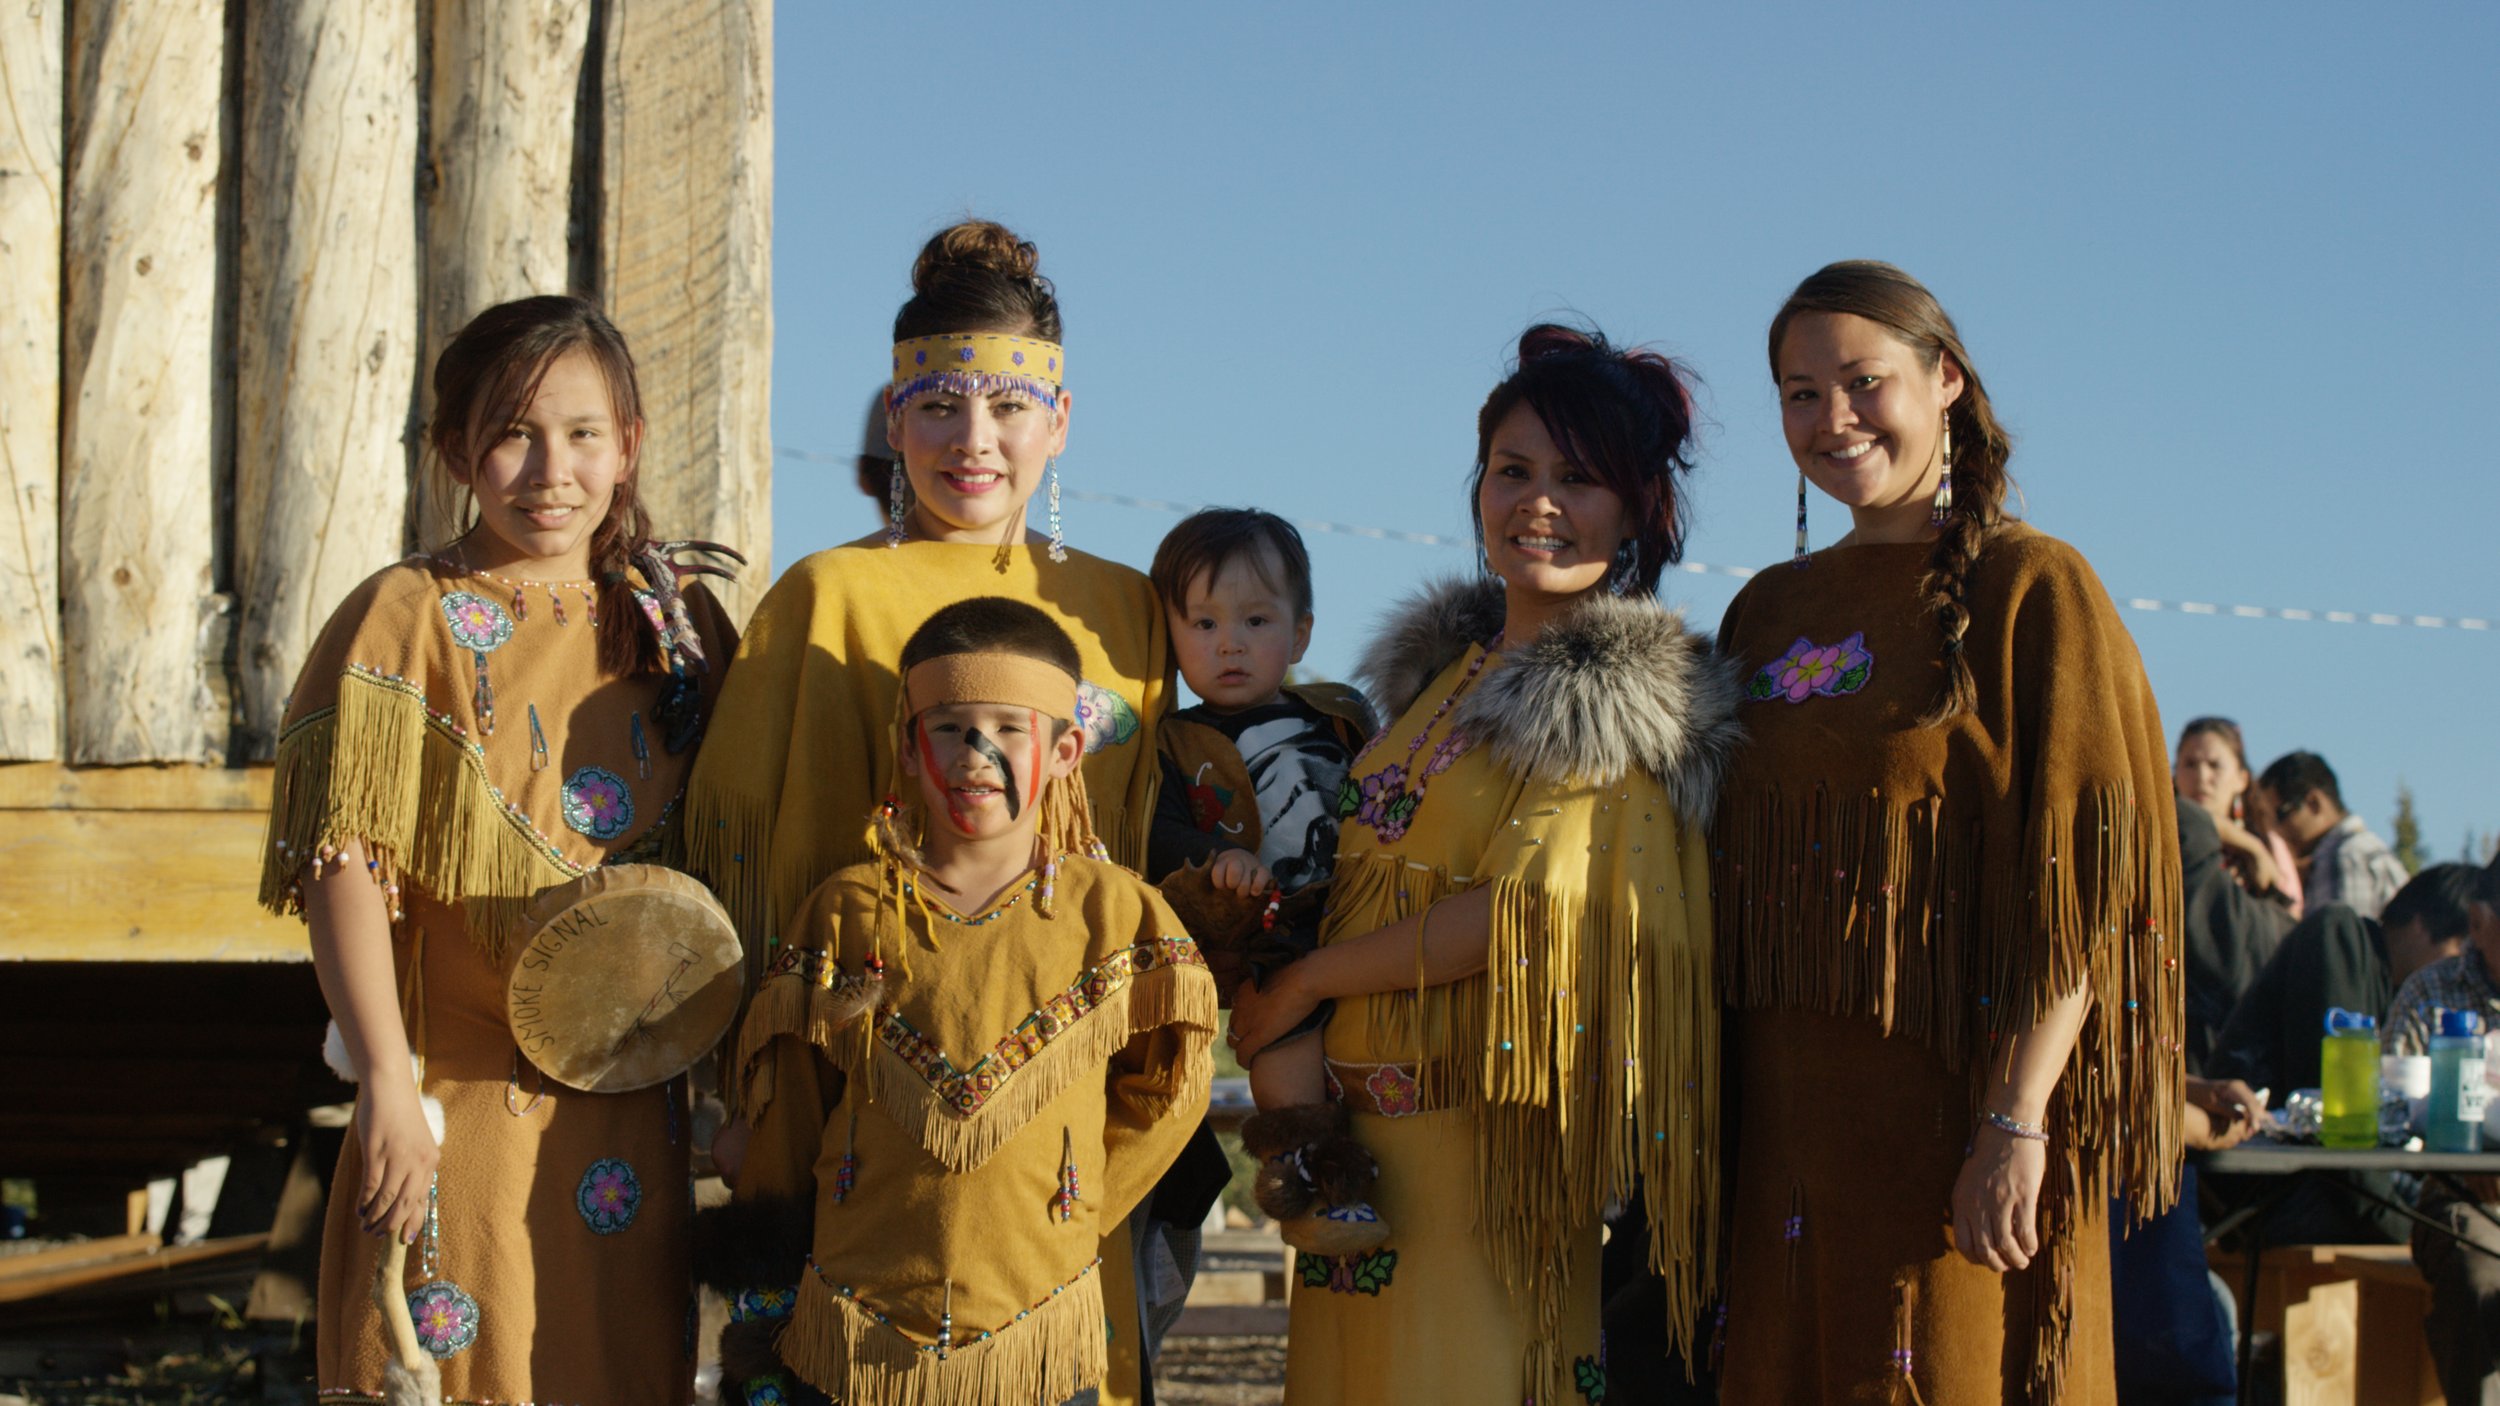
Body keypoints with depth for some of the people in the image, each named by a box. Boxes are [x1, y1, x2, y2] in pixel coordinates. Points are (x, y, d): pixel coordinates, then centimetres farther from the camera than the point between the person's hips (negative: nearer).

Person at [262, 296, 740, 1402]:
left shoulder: (672, 623, 8)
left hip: (633, 1114, 4)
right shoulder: (408, 620, -5)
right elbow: (347, 865, -12)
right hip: (464, 1101, -4)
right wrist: (387, 1085, -19)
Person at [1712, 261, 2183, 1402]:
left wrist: (2017, 1124, -20)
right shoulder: (1767, 613, 14)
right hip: (1790, 1116, 6)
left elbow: (2079, 880, -12)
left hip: (1948, 1119, -5)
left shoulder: (2032, 589, -5)